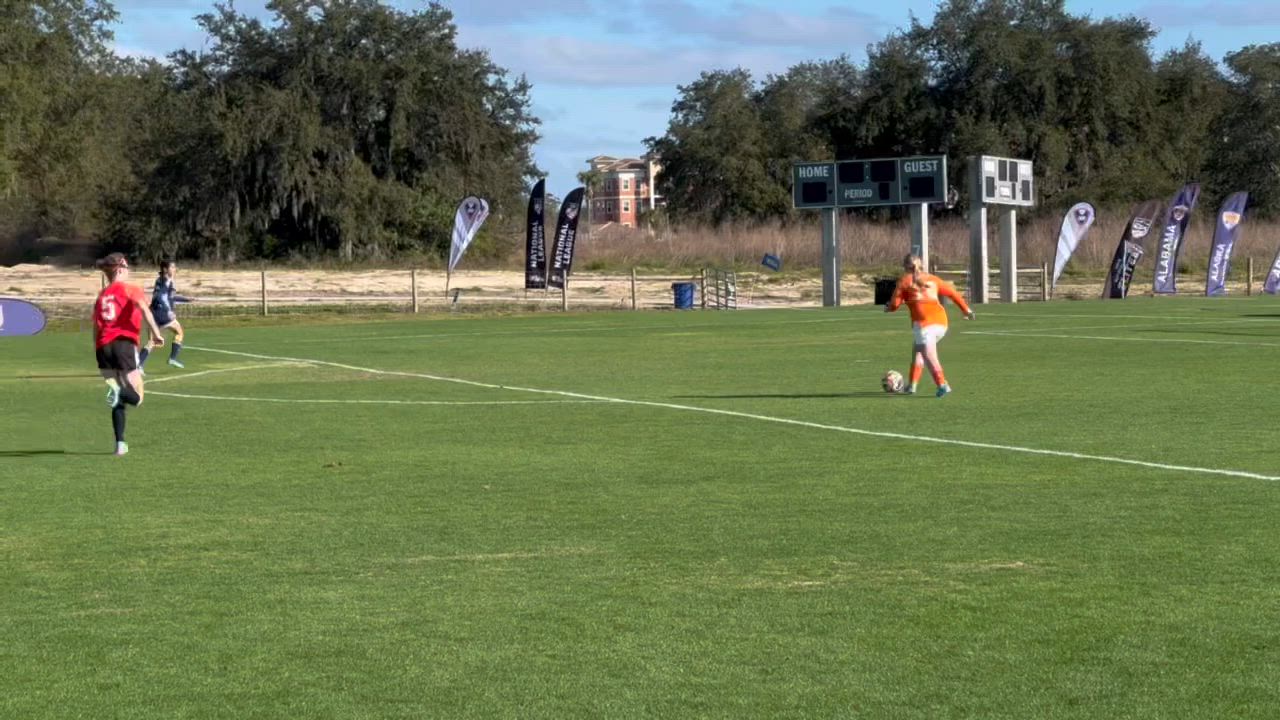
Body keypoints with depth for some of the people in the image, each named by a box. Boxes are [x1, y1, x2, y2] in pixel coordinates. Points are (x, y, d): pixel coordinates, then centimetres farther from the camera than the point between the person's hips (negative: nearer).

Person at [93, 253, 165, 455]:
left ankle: (120, 443, 0)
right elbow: (143, 307, -14)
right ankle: (121, 391, -36)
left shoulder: (101, 296, 22)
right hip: (124, 344, -5)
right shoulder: (129, 289, 7)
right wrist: (155, 332, -21)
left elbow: (96, 327, 20)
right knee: (136, 397, -1)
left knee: (118, 402, 13)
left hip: (103, 348, 5)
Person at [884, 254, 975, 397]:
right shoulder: (932, 279, 21)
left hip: (923, 322, -6)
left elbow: (895, 304, 3)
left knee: (930, 357, -10)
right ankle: (912, 386, 26)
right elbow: (952, 293, 22)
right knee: (917, 349, 24)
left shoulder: (904, 281, 9)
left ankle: (942, 385, -30)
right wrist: (966, 309, 31)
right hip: (941, 321, 6)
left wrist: (888, 308, 25)